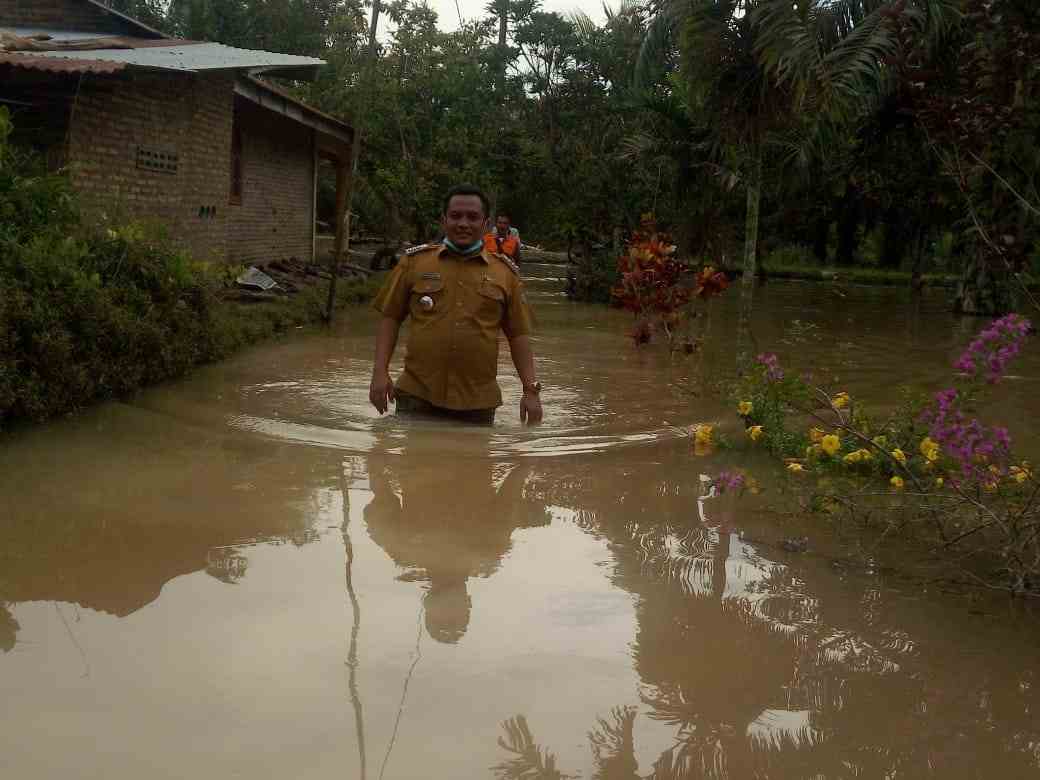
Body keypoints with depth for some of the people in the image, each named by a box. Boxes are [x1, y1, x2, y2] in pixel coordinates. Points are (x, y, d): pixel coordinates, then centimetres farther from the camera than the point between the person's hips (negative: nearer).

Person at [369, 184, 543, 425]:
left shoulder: (505, 272, 8)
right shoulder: (415, 261, 7)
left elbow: (518, 335, 9)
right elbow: (390, 318, 9)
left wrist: (531, 390, 2)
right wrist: (380, 372, -2)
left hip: (478, 403, 1)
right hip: (417, 396, 0)